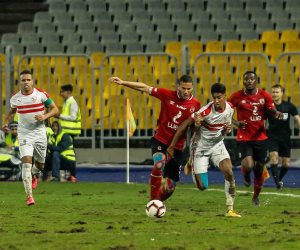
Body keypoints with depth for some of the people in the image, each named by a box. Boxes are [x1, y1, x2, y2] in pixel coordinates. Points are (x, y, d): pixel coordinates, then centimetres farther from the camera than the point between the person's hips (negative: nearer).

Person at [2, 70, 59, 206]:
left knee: (40, 164, 13)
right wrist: (7, 122, 1)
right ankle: (29, 196, -19)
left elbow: (55, 109, -2)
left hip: (40, 133, 1)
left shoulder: (41, 94, -7)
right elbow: (12, 111, 19)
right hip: (24, 134, -1)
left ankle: (32, 176, 51)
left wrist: (45, 116, -20)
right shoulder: (15, 98, -1)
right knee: (26, 162, -18)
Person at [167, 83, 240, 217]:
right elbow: (184, 125, -20)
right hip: (200, 147, -4)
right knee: (202, 186, -3)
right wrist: (172, 146, -18)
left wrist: (227, 129, -16)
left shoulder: (229, 108, -9)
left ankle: (230, 209, -14)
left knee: (228, 172, -23)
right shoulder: (207, 111, -26)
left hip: (217, 144, 4)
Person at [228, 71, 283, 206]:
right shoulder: (237, 96, -6)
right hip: (244, 138, -2)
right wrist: (235, 122, -14)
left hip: (260, 137, 2)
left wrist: (276, 113, -20)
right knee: (249, 165, -24)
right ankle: (246, 174, 16)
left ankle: (256, 196, 32)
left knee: (259, 168, 8)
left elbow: (271, 111, 4)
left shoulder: (265, 95, -1)